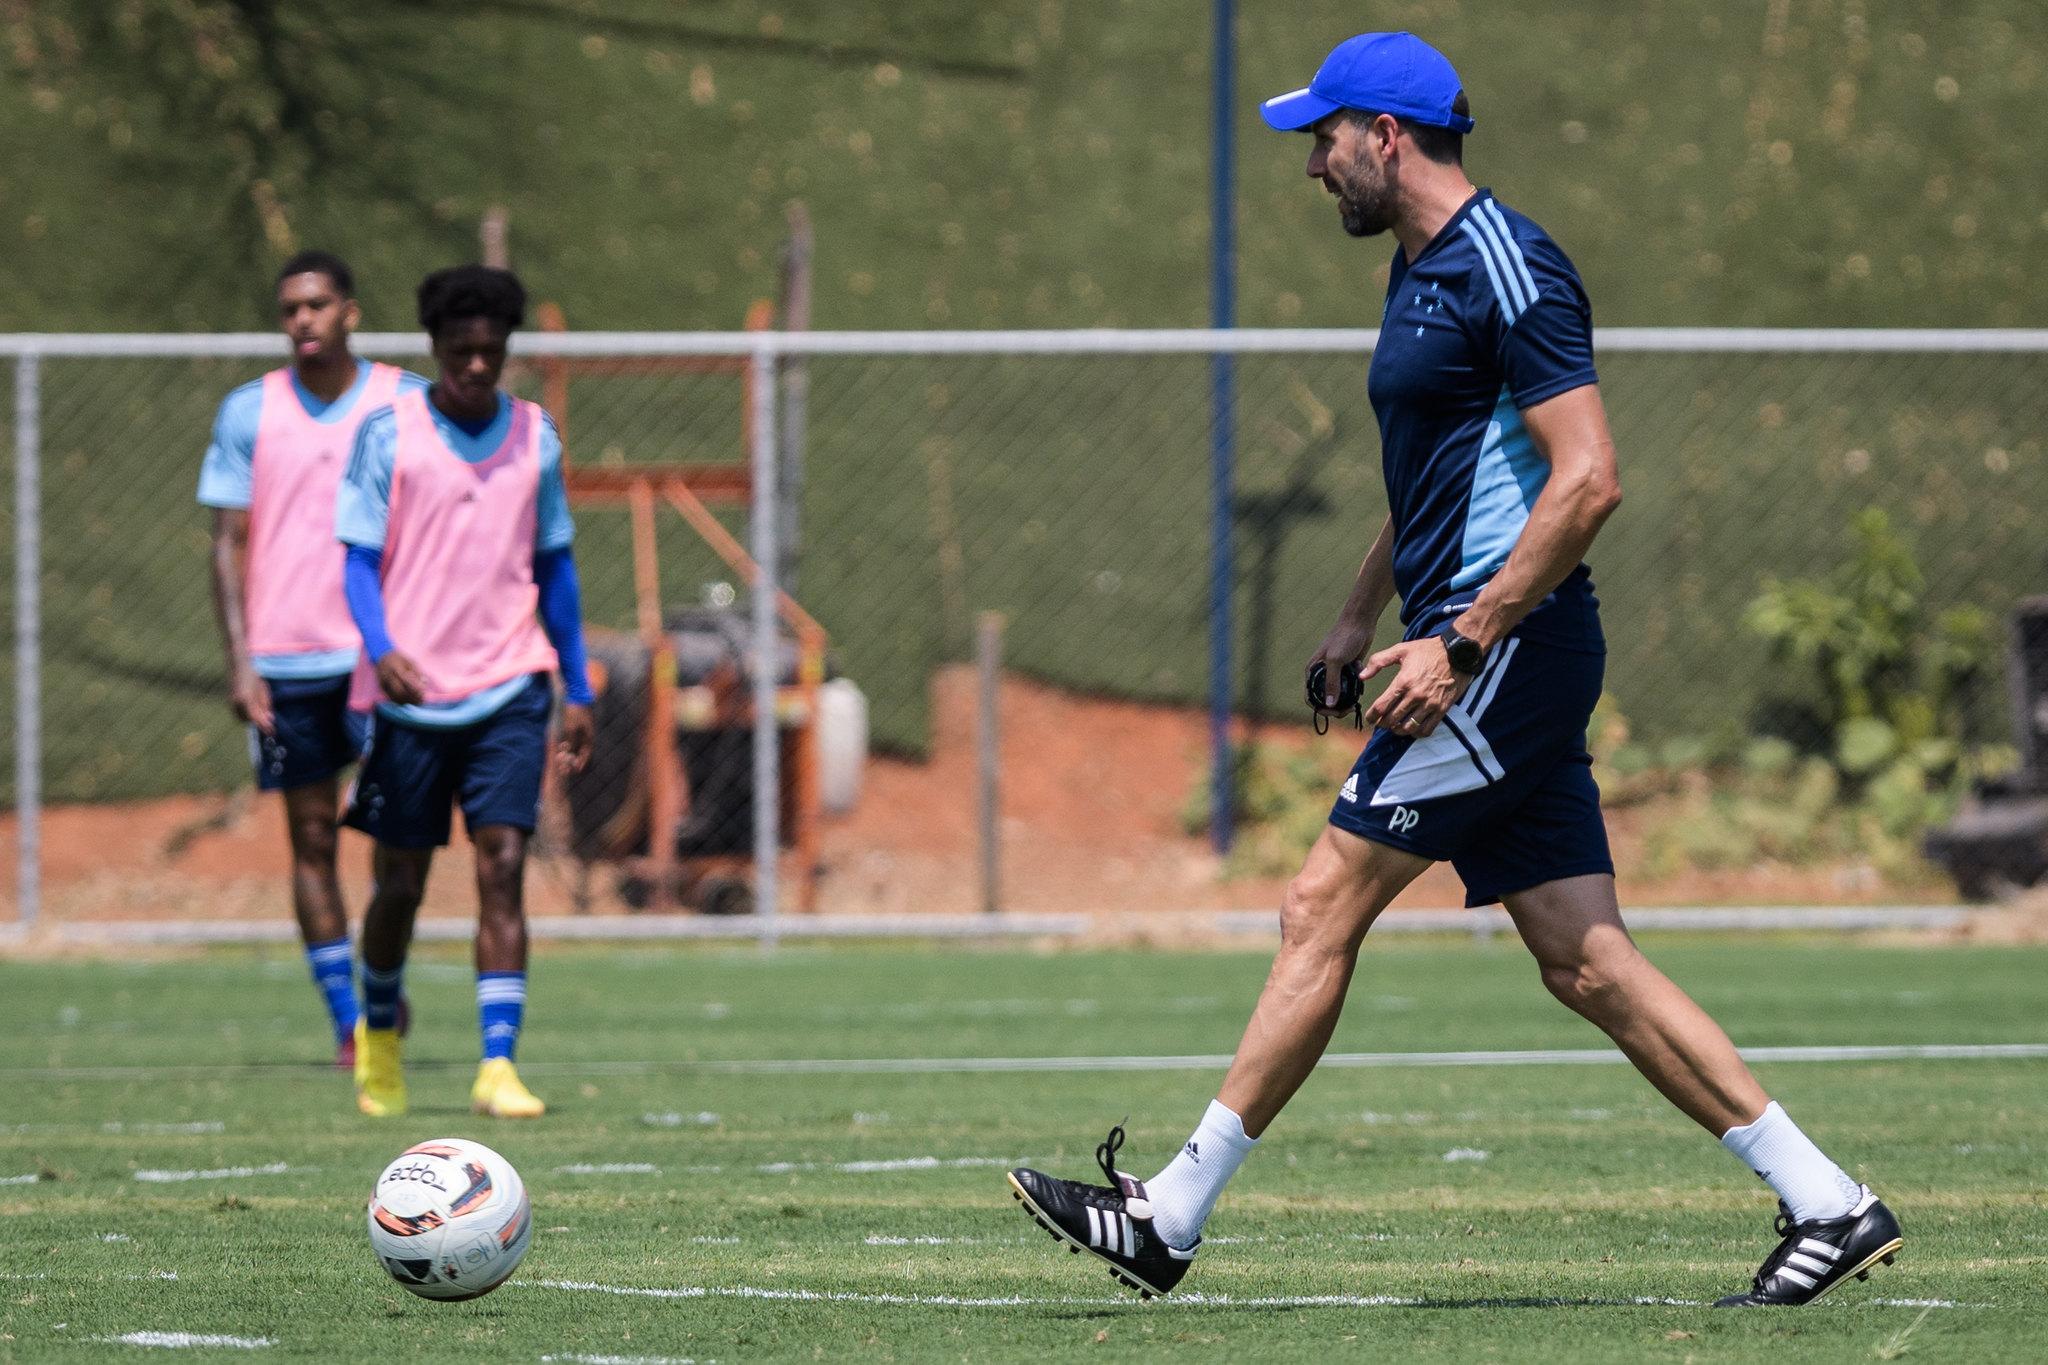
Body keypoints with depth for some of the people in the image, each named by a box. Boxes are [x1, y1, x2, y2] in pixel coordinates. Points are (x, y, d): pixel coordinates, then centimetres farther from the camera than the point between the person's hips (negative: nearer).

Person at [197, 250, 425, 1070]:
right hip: (285, 660, 1)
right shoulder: (249, 413, 4)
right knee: (311, 838, 3)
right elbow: (230, 542, 5)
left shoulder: (408, 407, 3)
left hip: (386, 655, -1)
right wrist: (239, 661, -4)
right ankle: (346, 1022, 8)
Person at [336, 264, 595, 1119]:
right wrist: (381, 650, -22)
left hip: (509, 688, 1)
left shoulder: (533, 437, 7)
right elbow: (360, 560, -3)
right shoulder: (388, 434, -2)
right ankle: (379, 1030, 33)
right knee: (402, 881, 6)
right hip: (410, 691, -1)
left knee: (503, 866, -12)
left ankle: (498, 1065, -15)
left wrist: (577, 691, 13)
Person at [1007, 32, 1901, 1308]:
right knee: (1587, 964, 4)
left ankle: (1172, 1214, -3)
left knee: (1324, 907, -7)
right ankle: (1829, 1204, 2)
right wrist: (1362, 616, 29)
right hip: (1483, 648, 10)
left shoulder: (1506, 267, -13)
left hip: (1506, 647, -10)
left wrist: (1463, 642, -22)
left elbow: (1588, 480, -20)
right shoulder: (1423, 268, 18)